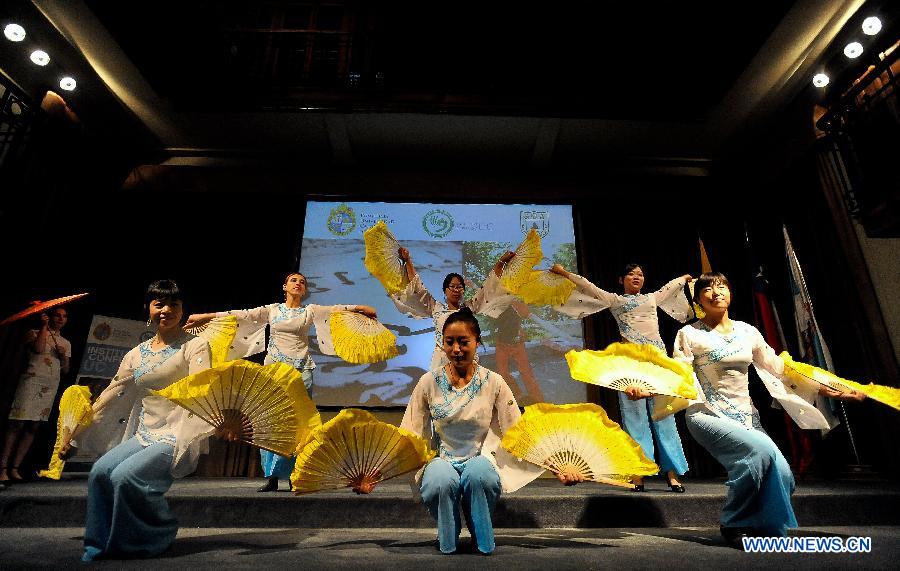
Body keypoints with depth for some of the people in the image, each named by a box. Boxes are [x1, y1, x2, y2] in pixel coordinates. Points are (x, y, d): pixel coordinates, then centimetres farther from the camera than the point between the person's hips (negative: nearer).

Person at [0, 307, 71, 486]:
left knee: (33, 427, 1)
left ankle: (15, 468, 4)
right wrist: (44, 327, -6)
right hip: (33, 380, -4)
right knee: (17, 423, -10)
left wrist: (63, 357, -1)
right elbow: (38, 349, -13)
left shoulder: (66, 343, 19)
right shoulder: (34, 333, 8)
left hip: (52, 386, 4)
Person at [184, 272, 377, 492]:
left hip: (301, 370, -1)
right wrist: (206, 316, -1)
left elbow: (335, 309, 0)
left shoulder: (310, 311, 10)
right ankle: (272, 477, 4)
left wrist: (360, 307, -10)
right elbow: (242, 314, 5)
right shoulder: (271, 310, 11)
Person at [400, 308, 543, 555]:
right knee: (441, 482, -33)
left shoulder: (493, 382, -4)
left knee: (479, 475, -34)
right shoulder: (429, 382, -4)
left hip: (480, 459, 0)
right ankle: (447, 538, 2)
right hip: (441, 460, 1)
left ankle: (482, 540, -3)